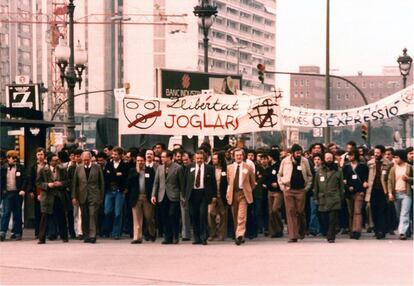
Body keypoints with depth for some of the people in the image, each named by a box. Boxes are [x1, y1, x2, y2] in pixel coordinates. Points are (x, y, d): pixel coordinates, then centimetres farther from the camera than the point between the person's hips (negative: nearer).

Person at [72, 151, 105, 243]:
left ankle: (92, 236, -14)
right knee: (84, 217, 6)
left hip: (94, 196, -2)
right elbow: (74, 183, 8)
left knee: (93, 215, -12)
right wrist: (74, 197, 2)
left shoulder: (97, 167, 3)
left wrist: (101, 196, 4)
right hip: (82, 197, 2)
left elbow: (101, 183, 6)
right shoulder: (78, 168, 8)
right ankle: (86, 236, 15)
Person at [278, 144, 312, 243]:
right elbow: (279, 175, 10)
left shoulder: (305, 161, 2)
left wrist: (307, 187, 0)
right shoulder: (285, 161, 1)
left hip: (301, 190, 0)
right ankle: (293, 236, -2)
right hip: (288, 190, 0)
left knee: (300, 212, 0)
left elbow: (309, 175, 10)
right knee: (290, 212, -3)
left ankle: (301, 231, 25)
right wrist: (282, 186, 1)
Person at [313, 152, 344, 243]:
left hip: (334, 200, -2)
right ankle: (329, 235, 20)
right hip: (322, 199, 2)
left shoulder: (338, 171, 7)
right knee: (324, 219, 4)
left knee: (332, 220, -7)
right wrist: (316, 198, 7)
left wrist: (341, 198, 2)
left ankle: (331, 237, -4)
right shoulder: (319, 171, 12)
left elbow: (341, 186, 7)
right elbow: (316, 186, 13)